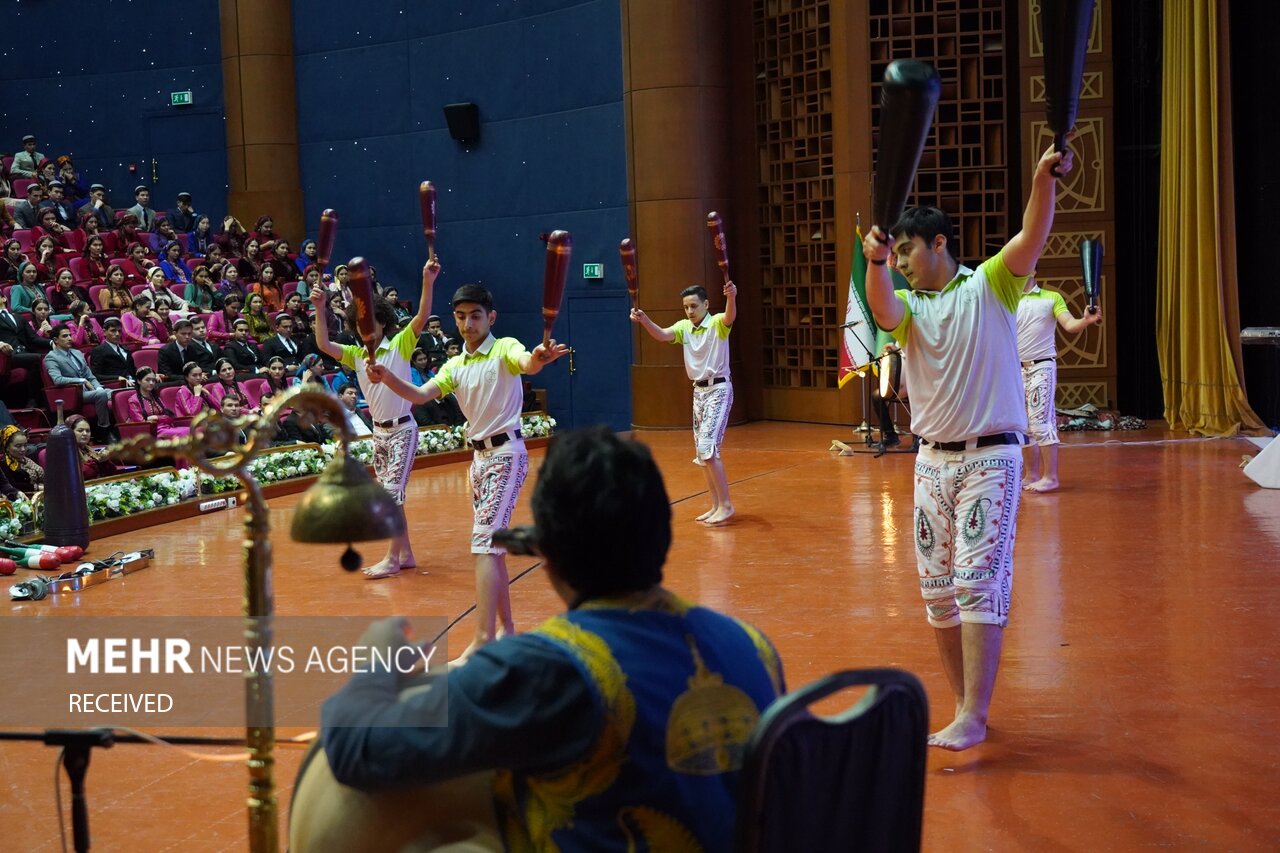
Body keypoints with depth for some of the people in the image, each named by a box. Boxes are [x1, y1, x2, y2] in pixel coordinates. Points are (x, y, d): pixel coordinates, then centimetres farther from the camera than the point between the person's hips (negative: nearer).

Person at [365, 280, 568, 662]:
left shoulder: (504, 348, -8)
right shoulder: (455, 366, 11)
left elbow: (526, 363, -31)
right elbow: (420, 395, 1)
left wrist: (540, 357, -56)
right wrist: (387, 378, -18)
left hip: (506, 452, -8)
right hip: (479, 455, 8)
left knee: (484, 542, -17)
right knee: (492, 543, 12)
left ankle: (482, 643, -20)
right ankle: (506, 628, 23)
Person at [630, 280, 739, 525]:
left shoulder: (717, 323, -12)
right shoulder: (684, 327, 4)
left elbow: (730, 317, -35)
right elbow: (662, 335, -14)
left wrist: (731, 297, -58)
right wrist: (644, 320, -35)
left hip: (719, 389, -7)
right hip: (699, 391, 8)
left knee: (708, 448, -17)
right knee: (702, 453, 11)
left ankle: (726, 505, -10)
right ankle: (716, 506, 21)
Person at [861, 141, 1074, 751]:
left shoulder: (989, 286, -1)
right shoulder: (908, 306, 7)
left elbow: (1032, 239, -19)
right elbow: (882, 312, -17)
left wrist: (1044, 180, -37)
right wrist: (874, 263, -38)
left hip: (991, 456, -5)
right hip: (932, 460, 5)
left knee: (979, 583, -10)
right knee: (938, 589, 8)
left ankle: (972, 716, -11)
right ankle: (965, 702, 20)